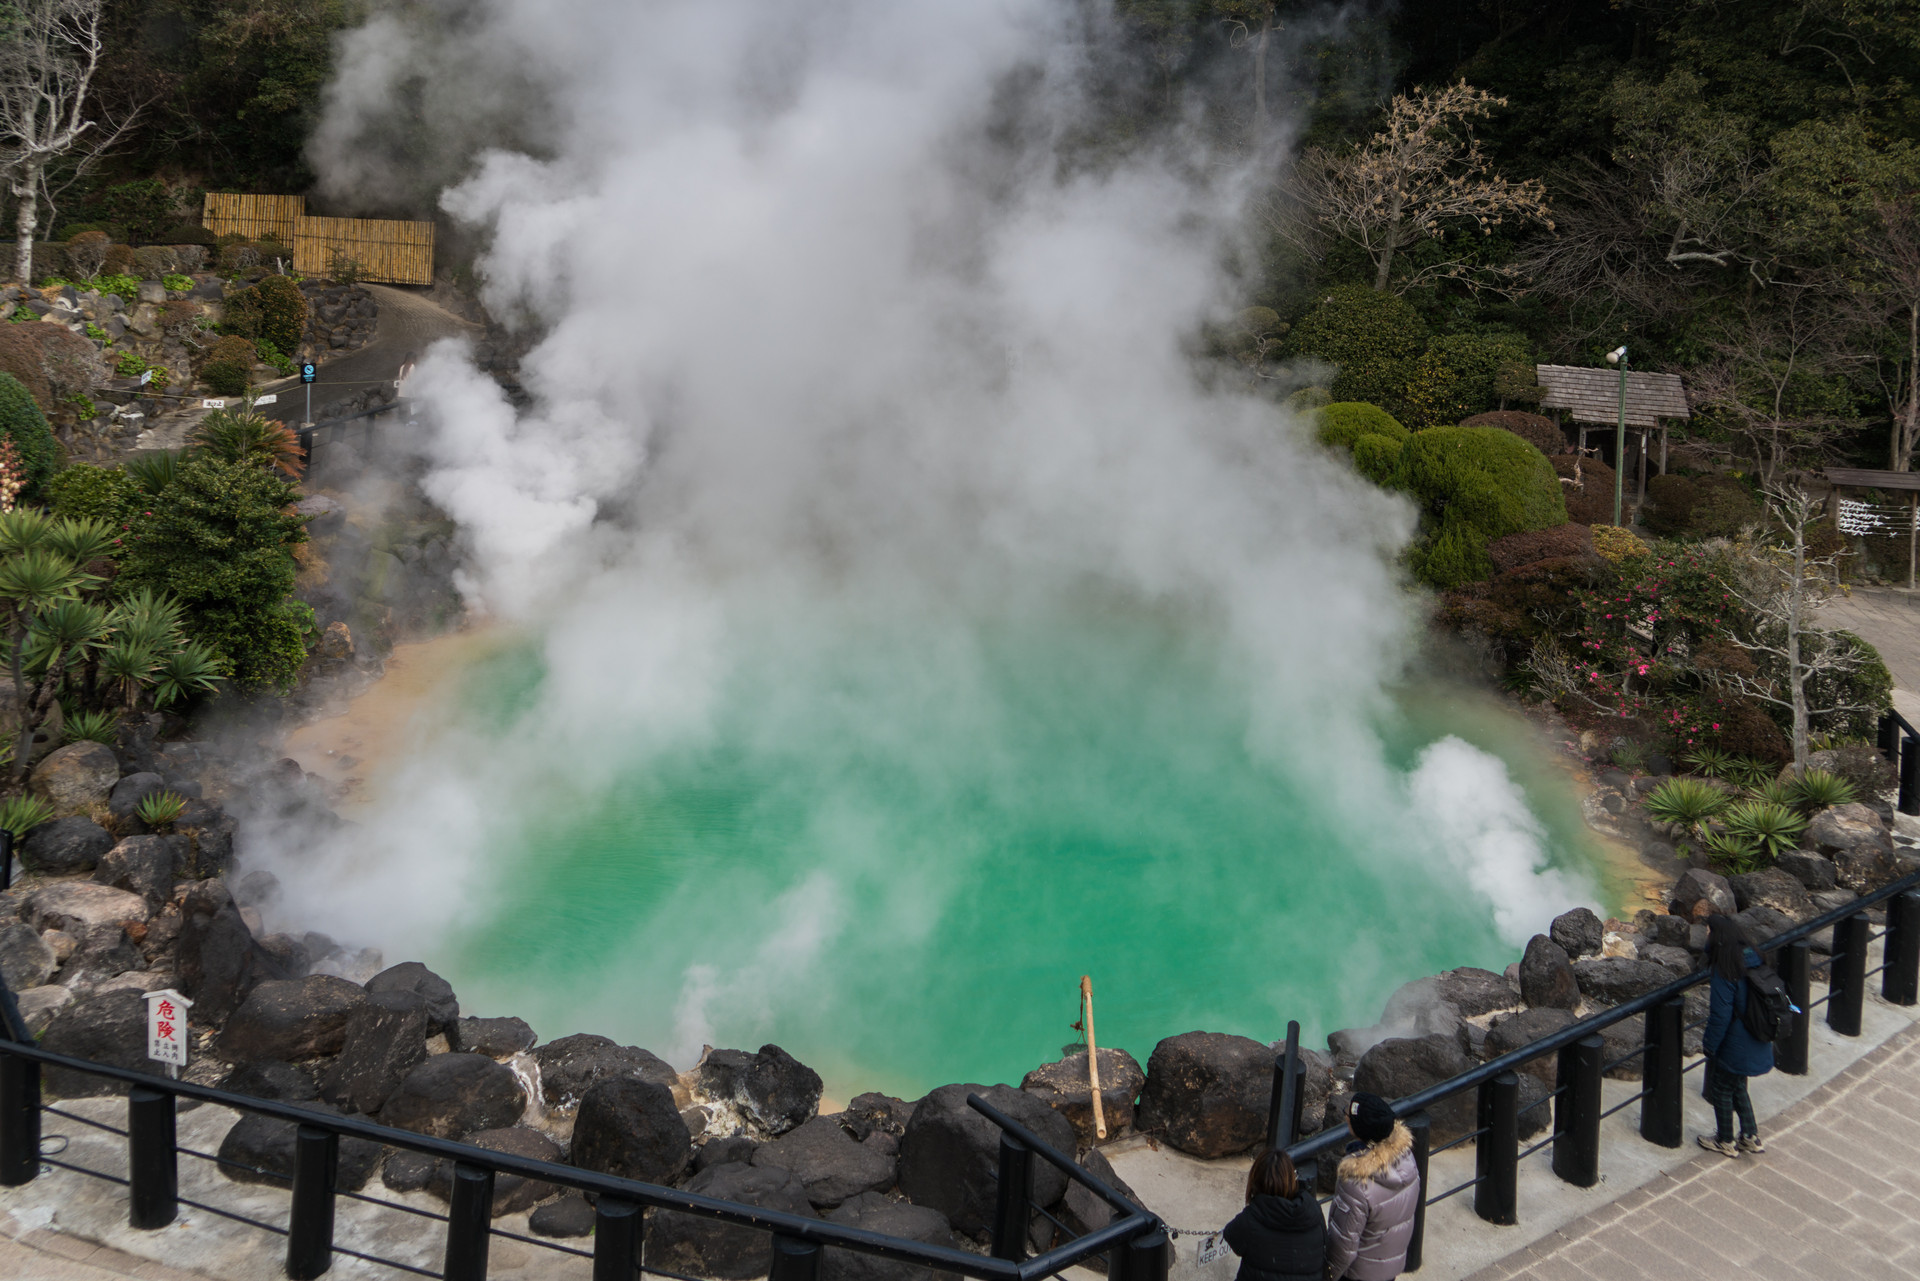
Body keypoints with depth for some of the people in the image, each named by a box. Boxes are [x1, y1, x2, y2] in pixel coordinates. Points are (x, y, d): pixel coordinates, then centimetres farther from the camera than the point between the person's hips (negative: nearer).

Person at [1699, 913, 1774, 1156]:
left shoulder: (1723, 974, -27)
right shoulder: (1753, 959, -2)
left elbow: (1720, 1016, -24)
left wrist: (1709, 1043, -9)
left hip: (1734, 1048, -8)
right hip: (1757, 1043, 8)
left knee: (1721, 1090, 12)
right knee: (1738, 1088, 25)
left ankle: (1725, 1141, 27)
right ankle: (1751, 1136, 33)